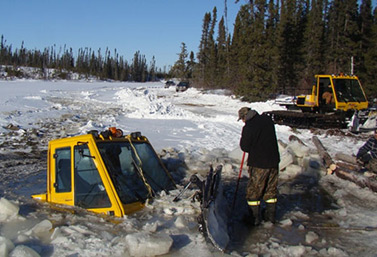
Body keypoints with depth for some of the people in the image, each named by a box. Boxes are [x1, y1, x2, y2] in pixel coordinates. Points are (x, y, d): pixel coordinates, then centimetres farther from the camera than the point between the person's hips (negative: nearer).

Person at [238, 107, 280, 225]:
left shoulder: (249, 127, -17)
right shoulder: (267, 120, 4)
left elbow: (245, 147, -12)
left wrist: (243, 136, 4)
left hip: (259, 163, -7)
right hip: (273, 161, 7)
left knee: (253, 190, 8)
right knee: (271, 189, 18)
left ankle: (255, 218, 13)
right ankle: (270, 215, 27)